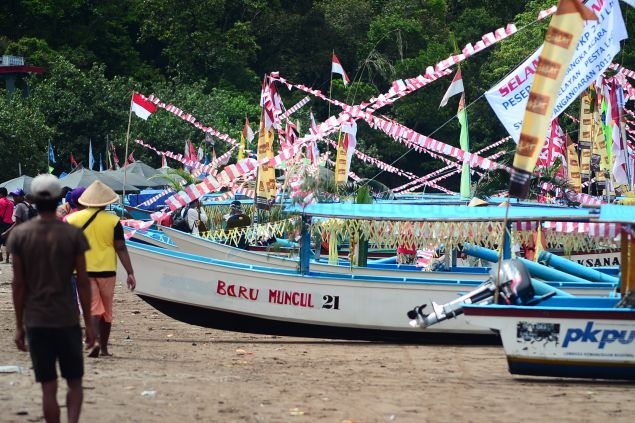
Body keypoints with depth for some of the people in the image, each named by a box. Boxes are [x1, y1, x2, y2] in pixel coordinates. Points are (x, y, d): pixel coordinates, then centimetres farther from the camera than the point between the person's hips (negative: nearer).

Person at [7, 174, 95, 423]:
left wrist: (19, 326, 6)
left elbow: (18, 284, -1)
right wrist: (88, 324, 4)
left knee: (49, 388, 7)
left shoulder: (19, 235, -2)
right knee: (74, 383, 12)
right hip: (68, 320, -1)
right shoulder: (73, 235, -4)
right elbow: (83, 282, -3)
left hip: (36, 322, 1)